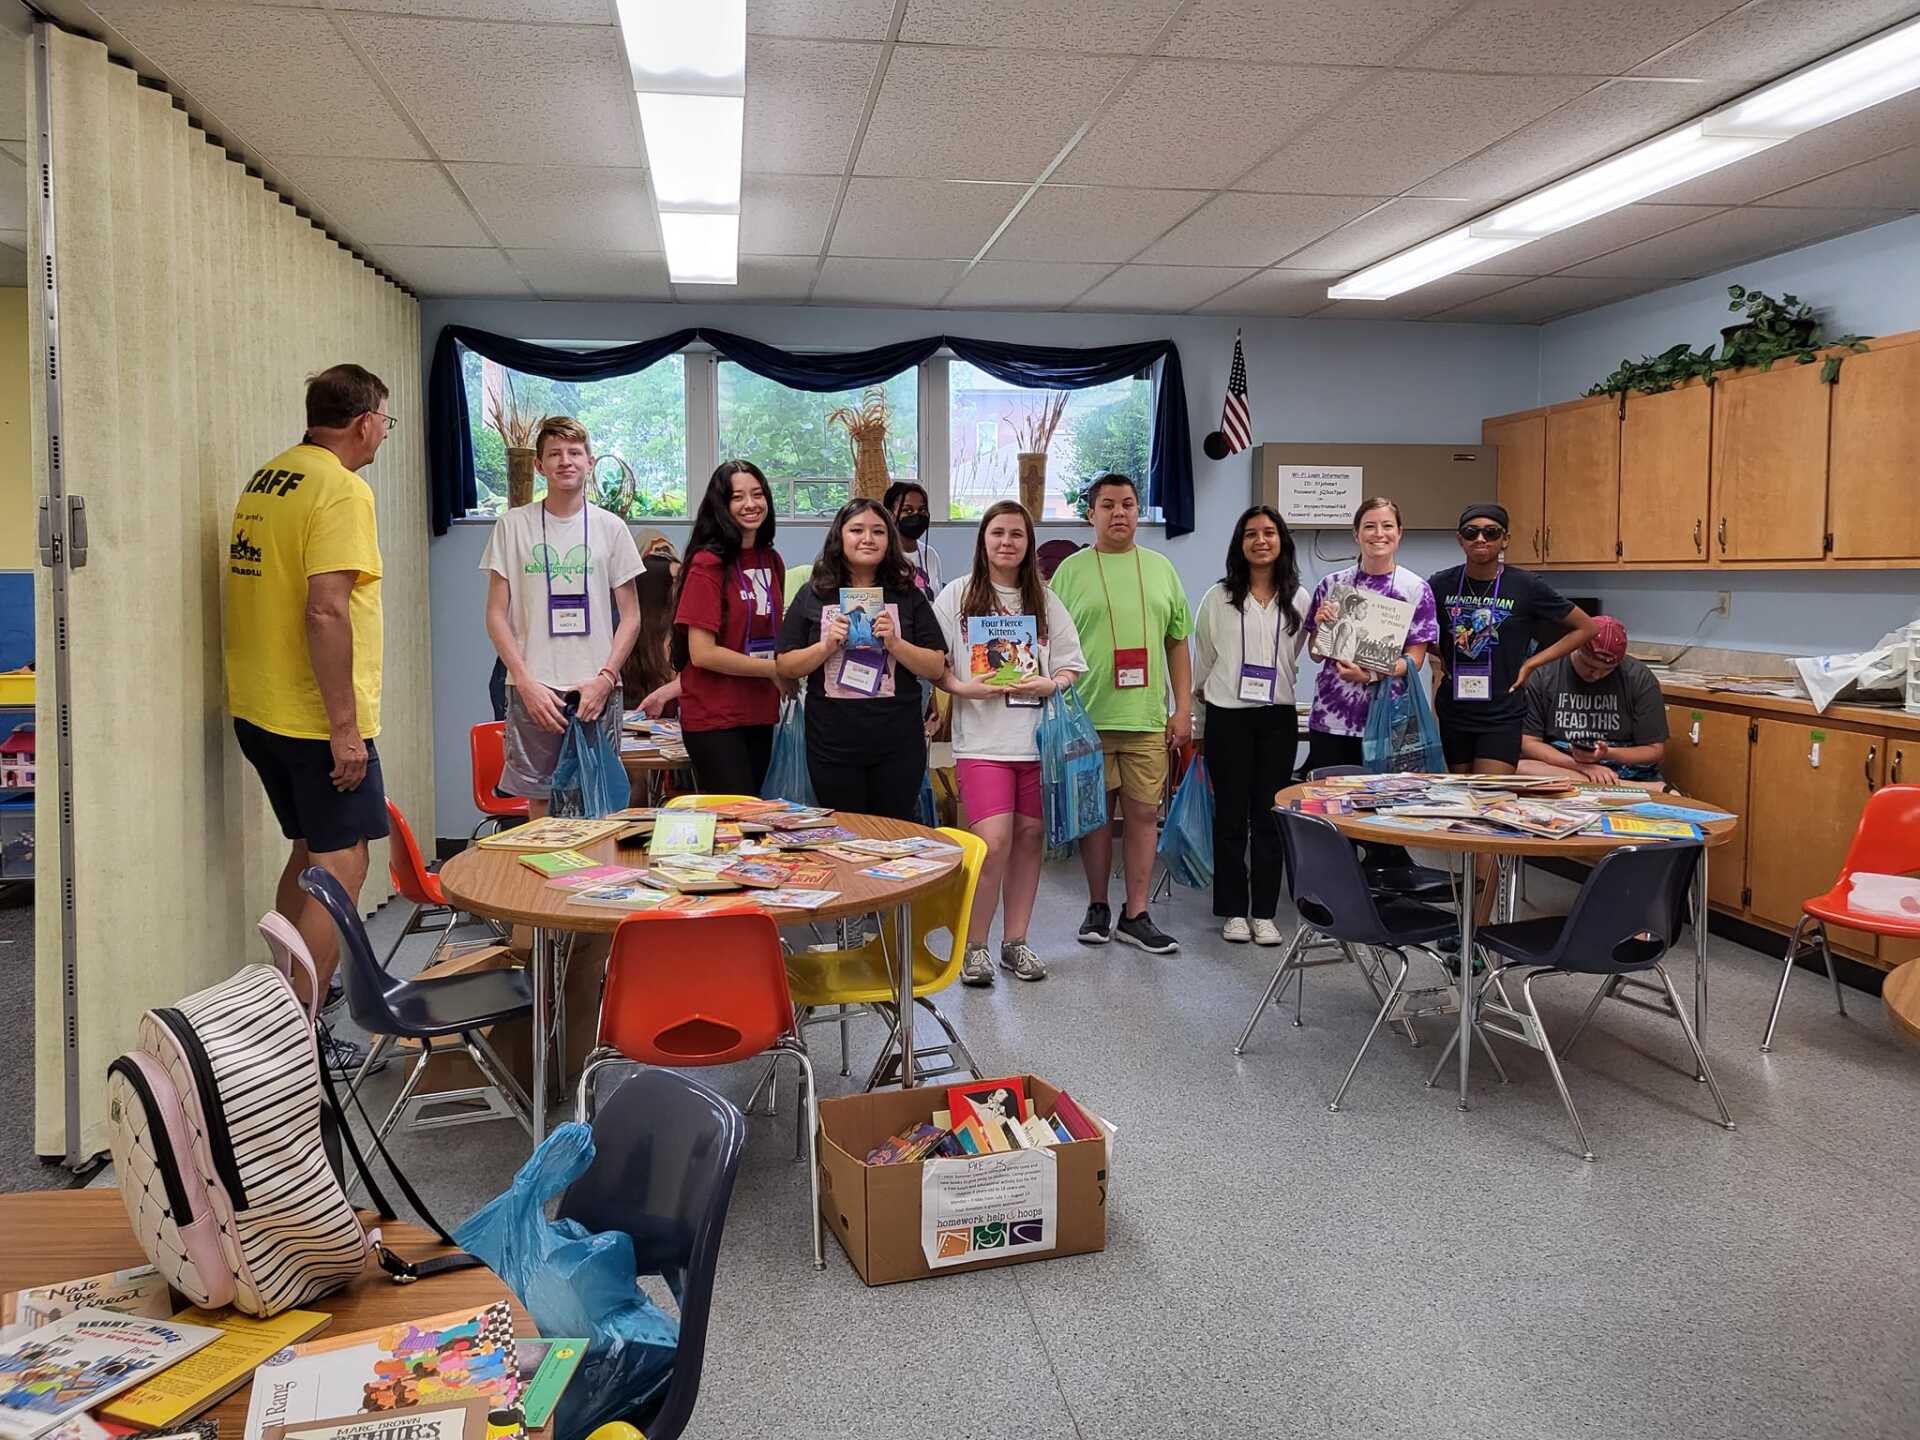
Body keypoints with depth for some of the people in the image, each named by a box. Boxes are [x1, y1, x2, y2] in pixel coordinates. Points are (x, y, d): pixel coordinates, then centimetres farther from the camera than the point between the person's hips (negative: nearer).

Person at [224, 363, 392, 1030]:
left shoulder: (263, 480, 13)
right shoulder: (342, 489, -15)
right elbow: (327, 611, -24)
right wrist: (345, 729, -21)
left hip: (256, 710, 9)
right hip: (317, 718, -9)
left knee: (308, 851, 21)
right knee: (342, 864, -2)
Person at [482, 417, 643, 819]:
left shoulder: (610, 527, 6)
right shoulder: (513, 525, 5)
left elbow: (630, 615, 7)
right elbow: (496, 615, 3)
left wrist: (605, 677, -6)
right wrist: (527, 683, -8)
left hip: (596, 689, 1)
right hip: (533, 689, 0)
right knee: (538, 801, 2)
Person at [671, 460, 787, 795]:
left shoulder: (772, 561, 9)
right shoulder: (708, 563, -12)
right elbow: (702, 653, -17)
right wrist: (773, 670, -10)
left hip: (760, 716, 7)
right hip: (714, 719, -7)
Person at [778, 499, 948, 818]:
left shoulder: (908, 596, 5)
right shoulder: (813, 596, 4)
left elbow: (937, 668, 1)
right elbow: (786, 667, 3)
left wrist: (895, 643, -14)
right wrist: (827, 646, -13)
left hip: (897, 745, 0)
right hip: (832, 744, 0)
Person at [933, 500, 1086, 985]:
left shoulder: (1045, 601, 11)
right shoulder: (958, 595, 4)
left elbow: (1071, 667, 12)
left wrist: (1049, 684, -9)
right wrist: (962, 688, -15)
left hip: (1039, 739, 3)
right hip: (982, 740, -3)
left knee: (1030, 836, 7)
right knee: (993, 841, -13)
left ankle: (1015, 941, 21)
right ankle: (974, 946, 3)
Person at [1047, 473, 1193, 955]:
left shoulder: (1160, 568, 11)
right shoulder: (1071, 570, 3)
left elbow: (1178, 643, 13)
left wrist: (1183, 709, 6)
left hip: (1148, 718, 2)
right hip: (1088, 717, -2)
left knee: (1144, 814, 3)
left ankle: (1136, 916, 13)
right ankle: (1097, 909, 20)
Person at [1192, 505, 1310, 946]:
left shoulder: (1299, 599, 6)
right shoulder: (1219, 598, 2)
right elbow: (1201, 660, 7)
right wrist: (1198, 720, 9)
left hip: (1278, 717, 2)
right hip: (1227, 716, -1)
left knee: (1270, 815, 5)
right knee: (1231, 816, 4)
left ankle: (1264, 912, 13)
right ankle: (1233, 911, 14)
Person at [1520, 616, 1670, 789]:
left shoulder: (1640, 679, 0)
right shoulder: (1543, 674, -1)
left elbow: (1656, 751, 3)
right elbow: (1527, 743, -5)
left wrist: (1607, 754, -16)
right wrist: (1581, 766, -18)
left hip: (1628, 772, -4)